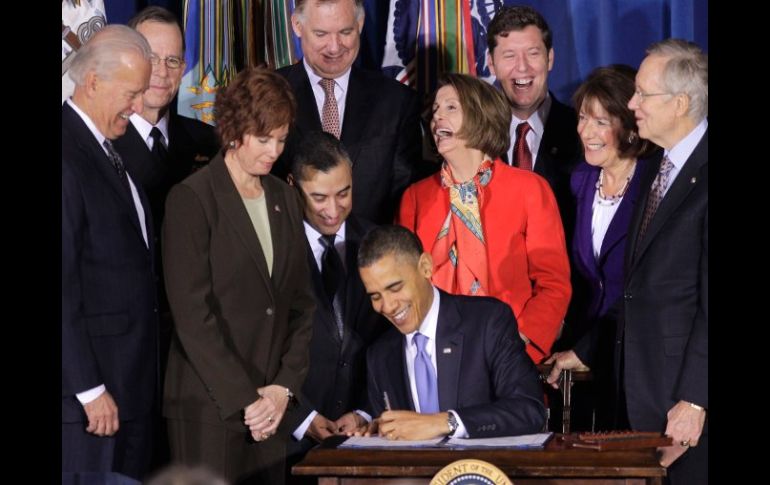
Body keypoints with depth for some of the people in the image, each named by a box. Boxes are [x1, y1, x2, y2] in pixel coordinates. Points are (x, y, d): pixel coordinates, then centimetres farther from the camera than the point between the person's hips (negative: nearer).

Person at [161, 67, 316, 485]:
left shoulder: (284, 200, 14)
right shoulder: (192, 199, -5)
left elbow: (301, 305, 13)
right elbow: (193, 315, -11)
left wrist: (284, 387, 0)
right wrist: (243, 400, -13)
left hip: (273, 404, 5)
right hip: (208, 406, -5)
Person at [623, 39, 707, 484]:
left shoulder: (702, 175, -15)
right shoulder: (655, 173, 14)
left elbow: (712, 298, -19)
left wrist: (694, 400, -20)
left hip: (689, 395, -8)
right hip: (646, 387, 8)